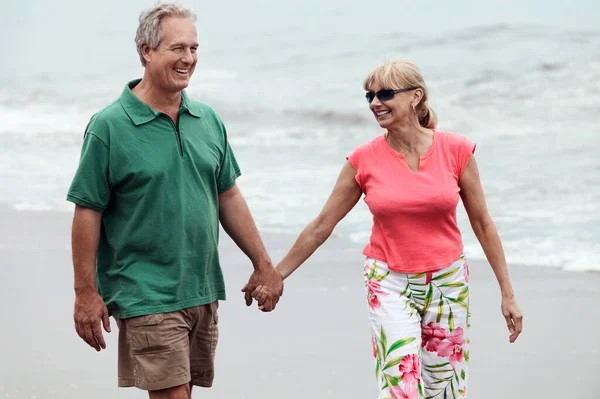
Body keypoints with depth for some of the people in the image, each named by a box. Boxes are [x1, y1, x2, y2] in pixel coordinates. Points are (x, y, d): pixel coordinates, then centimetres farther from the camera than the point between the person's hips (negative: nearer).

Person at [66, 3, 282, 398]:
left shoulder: (207, 120, 9)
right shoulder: (109, 126, -9)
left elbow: (229, 197, 16)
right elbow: (87, 213, -8)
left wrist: (264, 265, 16)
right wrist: (86, 294, -10)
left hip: (203, 292, 6)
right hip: (147, 296, -6)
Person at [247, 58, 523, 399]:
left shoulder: (456, 150, -6)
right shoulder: (364, 160, -5)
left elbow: (482, 223, 2)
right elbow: (321, 227, 4)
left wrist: (508, 293, 3)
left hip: (447, 283, 1)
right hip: (390, 284, -1)